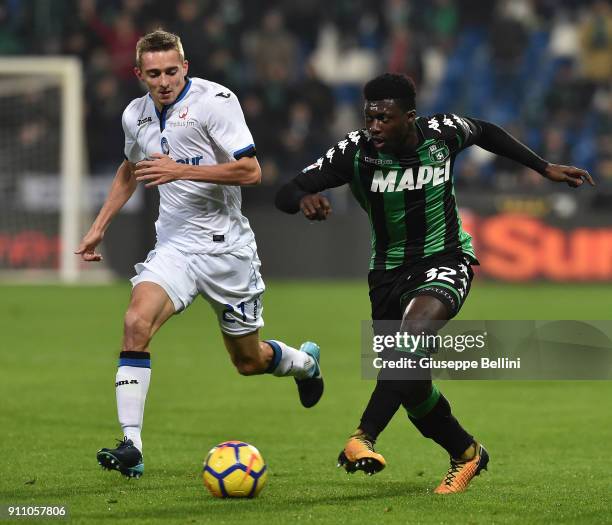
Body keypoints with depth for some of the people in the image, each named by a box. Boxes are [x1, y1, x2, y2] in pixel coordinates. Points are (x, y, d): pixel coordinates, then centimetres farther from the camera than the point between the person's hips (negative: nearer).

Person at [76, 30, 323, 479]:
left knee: (249, 361, 9)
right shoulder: (136, 115, 5)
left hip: (226, 247, -4)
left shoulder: (215, 100, -13)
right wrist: (99, 227, 22)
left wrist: (181, 170, -25)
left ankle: (305, 362, 47)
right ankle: (131, 447, -25)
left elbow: (251, 172, -19)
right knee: (137, 322, -24)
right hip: (174, 245, 4)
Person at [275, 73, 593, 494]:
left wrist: (545, 168, 14)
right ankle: (466, 453, 33)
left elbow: (487, 133, 12)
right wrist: (305, 200, -43)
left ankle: (363, 439, -42)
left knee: (414, 330, -33)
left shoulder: (443, 133, -12)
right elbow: (285, 195, -19)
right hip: (389, 270, 3)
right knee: (412, 385, 6)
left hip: (445, 261, -3)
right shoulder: (355, 151, -15)